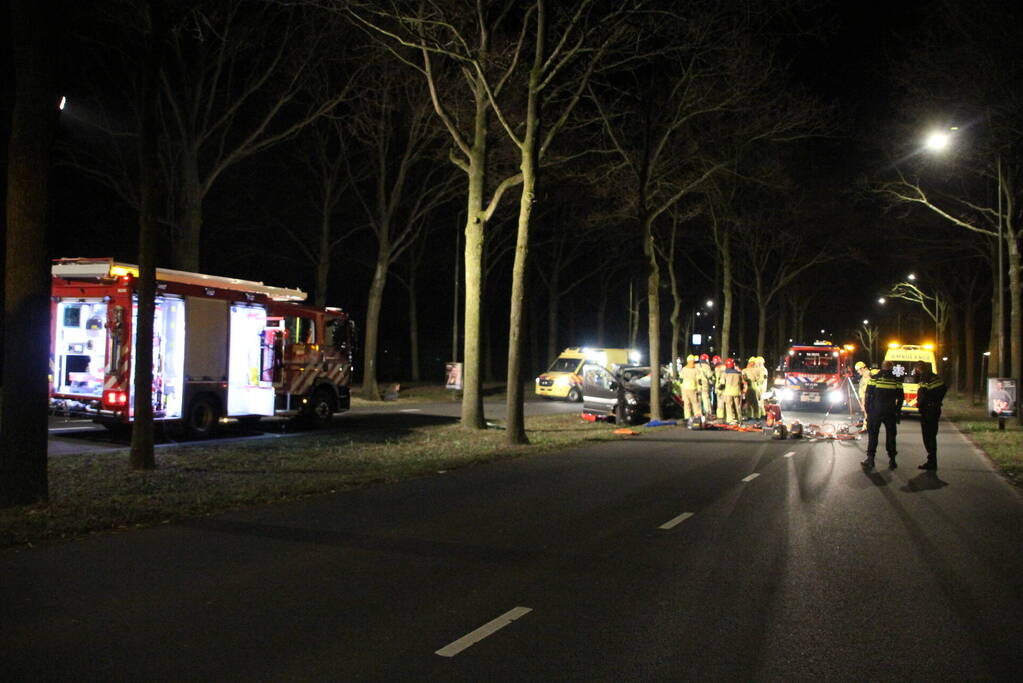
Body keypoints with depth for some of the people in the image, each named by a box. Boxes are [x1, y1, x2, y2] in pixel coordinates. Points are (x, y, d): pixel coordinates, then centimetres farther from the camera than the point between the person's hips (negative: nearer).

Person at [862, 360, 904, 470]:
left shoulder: (874, 379, -5)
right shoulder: (896, 381, 0)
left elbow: (868, 396, -5)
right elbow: (901, 398, 4)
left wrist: (868, 411, 3)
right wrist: (897, 412, 12)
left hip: (875, 412, -1)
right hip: (890, 413, 1)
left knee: (872, 435, 5)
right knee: (891, 435, 10)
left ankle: (870, 459, 0)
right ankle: (892, 460, 12)